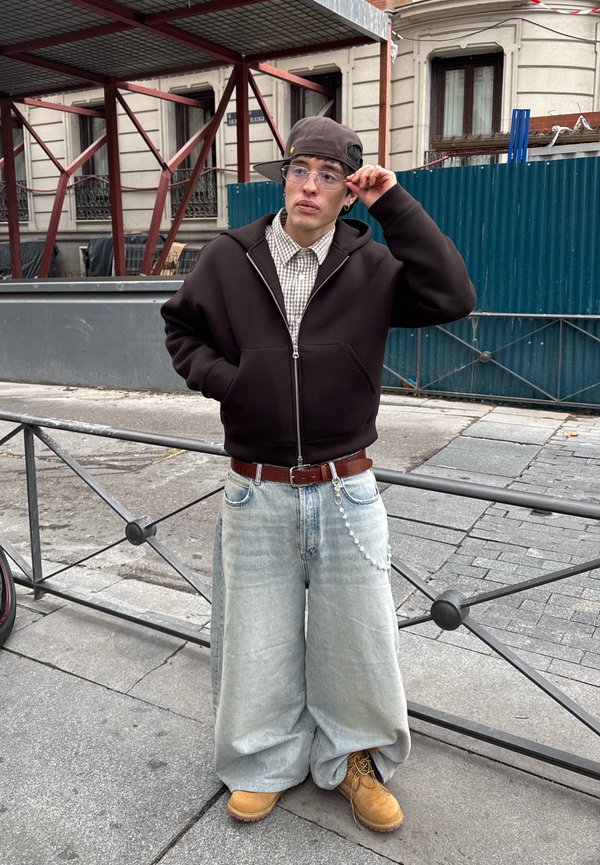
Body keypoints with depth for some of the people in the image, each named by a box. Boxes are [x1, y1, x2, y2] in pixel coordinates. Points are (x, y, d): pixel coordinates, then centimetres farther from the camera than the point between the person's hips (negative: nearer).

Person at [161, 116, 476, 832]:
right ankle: (265, 763, 42)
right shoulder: (228, 258, -2)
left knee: (356, 634, 14)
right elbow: (181, 326, 12)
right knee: (258, 637, 16)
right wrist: (215, 374, -7)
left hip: (345, 494, 0)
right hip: (256, 496, 1)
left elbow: (453, 297, -16)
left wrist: (394, 205, -16)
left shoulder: (373, 265, -3)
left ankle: (352, 759, 41)